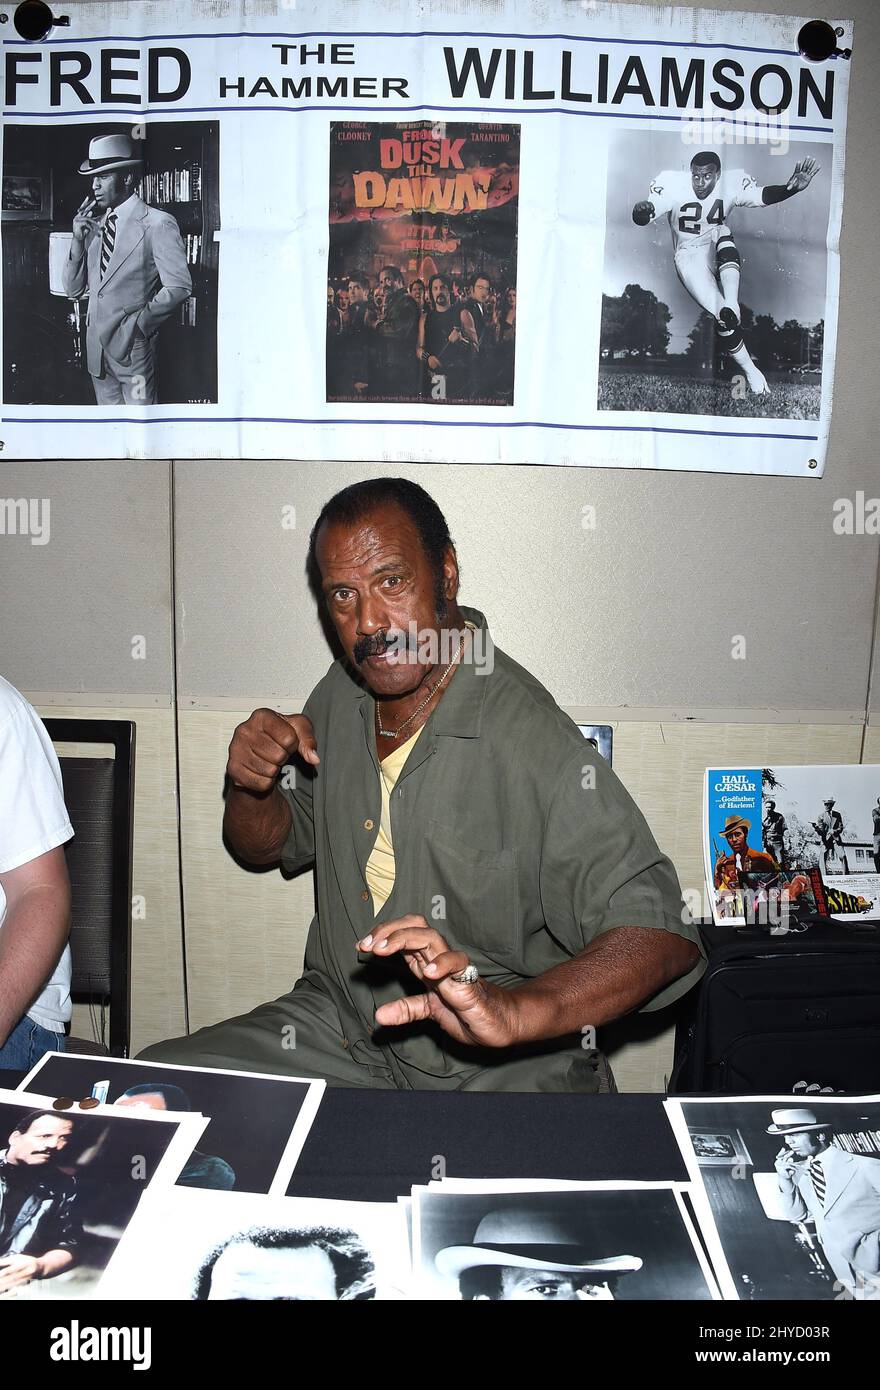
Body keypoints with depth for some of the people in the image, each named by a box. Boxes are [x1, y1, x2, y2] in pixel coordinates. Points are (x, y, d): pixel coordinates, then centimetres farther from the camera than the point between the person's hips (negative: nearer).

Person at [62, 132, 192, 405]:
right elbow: (73, 290, 11)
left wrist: (138, 323, -15)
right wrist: (78, 239, -3)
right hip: (96, 345, 6)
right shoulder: (93, 225, 11)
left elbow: (179, 287, -11)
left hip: (134, 345, -6)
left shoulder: (158, 224, -8)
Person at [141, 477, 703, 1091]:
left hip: (508, 1068, -5)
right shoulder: (339, 698, 2)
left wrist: (515, 1011, -43)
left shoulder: (534, 741, -23)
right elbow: (269, 844, 16)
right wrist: (251, 785, -8)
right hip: (338, 1030, 6)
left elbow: (661, 931, -27)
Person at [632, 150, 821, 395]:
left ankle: (731, 305, -41)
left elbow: (764, 196, -27)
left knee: (724, 234, -33)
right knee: (723, 319, -17)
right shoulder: (673, 185, -19)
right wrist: (642, 210, -51)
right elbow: (642, 219, -27)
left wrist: (792, 188, -47)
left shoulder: (732, 183, -15)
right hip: (689, 257, -2)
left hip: (718, 252, 2)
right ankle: (750, 371, -12)